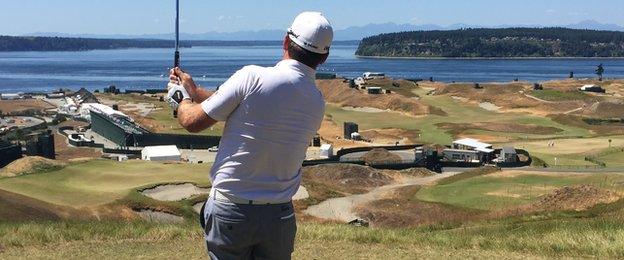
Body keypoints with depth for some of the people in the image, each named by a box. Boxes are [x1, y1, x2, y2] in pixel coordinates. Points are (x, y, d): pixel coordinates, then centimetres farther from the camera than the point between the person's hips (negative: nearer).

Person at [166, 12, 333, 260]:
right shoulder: (317, 103, 2)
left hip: (230, 210, -4)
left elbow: (193, 122, -9)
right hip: (279, 217, 4)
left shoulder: (253, 77, -16)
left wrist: (184, 98, 15)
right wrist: (193, 89, 20)